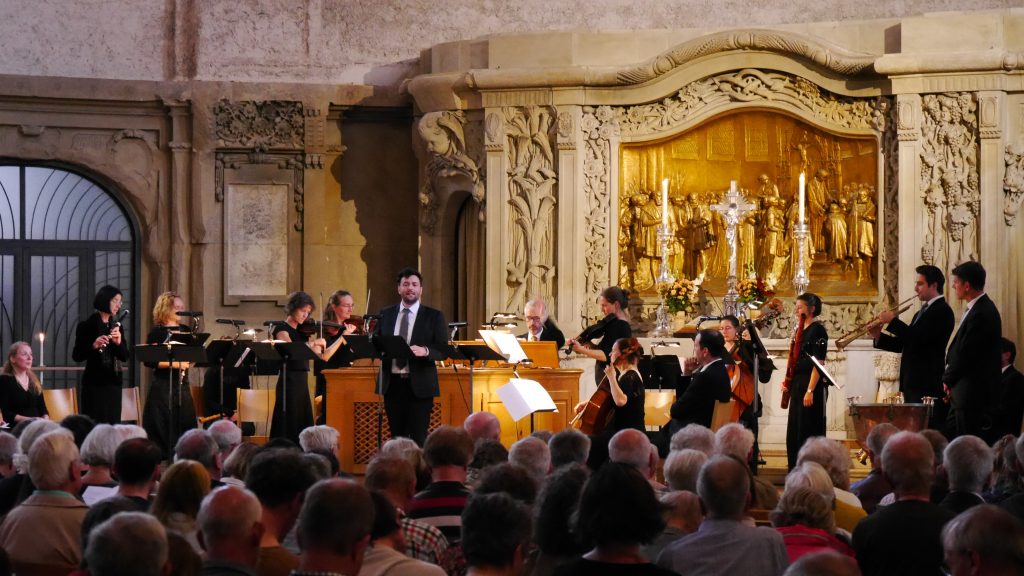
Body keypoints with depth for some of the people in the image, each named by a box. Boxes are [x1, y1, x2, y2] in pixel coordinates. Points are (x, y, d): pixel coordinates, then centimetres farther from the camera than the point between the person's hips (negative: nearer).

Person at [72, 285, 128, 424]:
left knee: (112, 424, 5)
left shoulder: (116, 327, 11)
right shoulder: (87, 326, -4)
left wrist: (118, 342, -11)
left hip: (113, 383, 6)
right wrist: (93, 346, -23)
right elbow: (76, 356, -8)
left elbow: (124, 357, 7)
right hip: (94, 383, -6)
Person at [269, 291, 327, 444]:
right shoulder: (281, 328, -6)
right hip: (289, 381, -8)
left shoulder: (302, 330, 15)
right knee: (288, 426, -8)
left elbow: (318, 352, 8)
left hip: (302, 381, 8)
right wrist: (314, 342, -26)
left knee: (303, 426, 6)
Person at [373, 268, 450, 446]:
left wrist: (425, 351, -24)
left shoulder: (434, 316, 1)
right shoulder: (386, 314, 12)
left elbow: (443, 351, -3)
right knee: (396, 435, 8)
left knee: (419, 437, -5)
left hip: (419, 385, -3)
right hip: (392, 383, 3)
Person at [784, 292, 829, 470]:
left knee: (808, 432, -7)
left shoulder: (817, 330, -12)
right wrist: (788, 381, 6)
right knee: (794, 432, 12)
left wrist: (810, 390, -23)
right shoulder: (802, 331, 15)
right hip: (797, 386, 9)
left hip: (811, 385, -9)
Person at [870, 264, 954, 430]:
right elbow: (905, 344, 19)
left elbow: (917, 338, -21)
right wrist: (879, 337, 5)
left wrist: (892, 321, -12)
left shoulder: (942, 311, -10)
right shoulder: (921, 312, 21)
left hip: (928, 385, -10)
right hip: (913, 384, 10)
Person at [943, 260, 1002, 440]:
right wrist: (949, 379, 8)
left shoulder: (981, 314, -21)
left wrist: (948, 380, -5)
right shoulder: (980, 307, 11)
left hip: (973, 392, -10)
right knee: (950, 438, 13)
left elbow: (964, 353, -19)